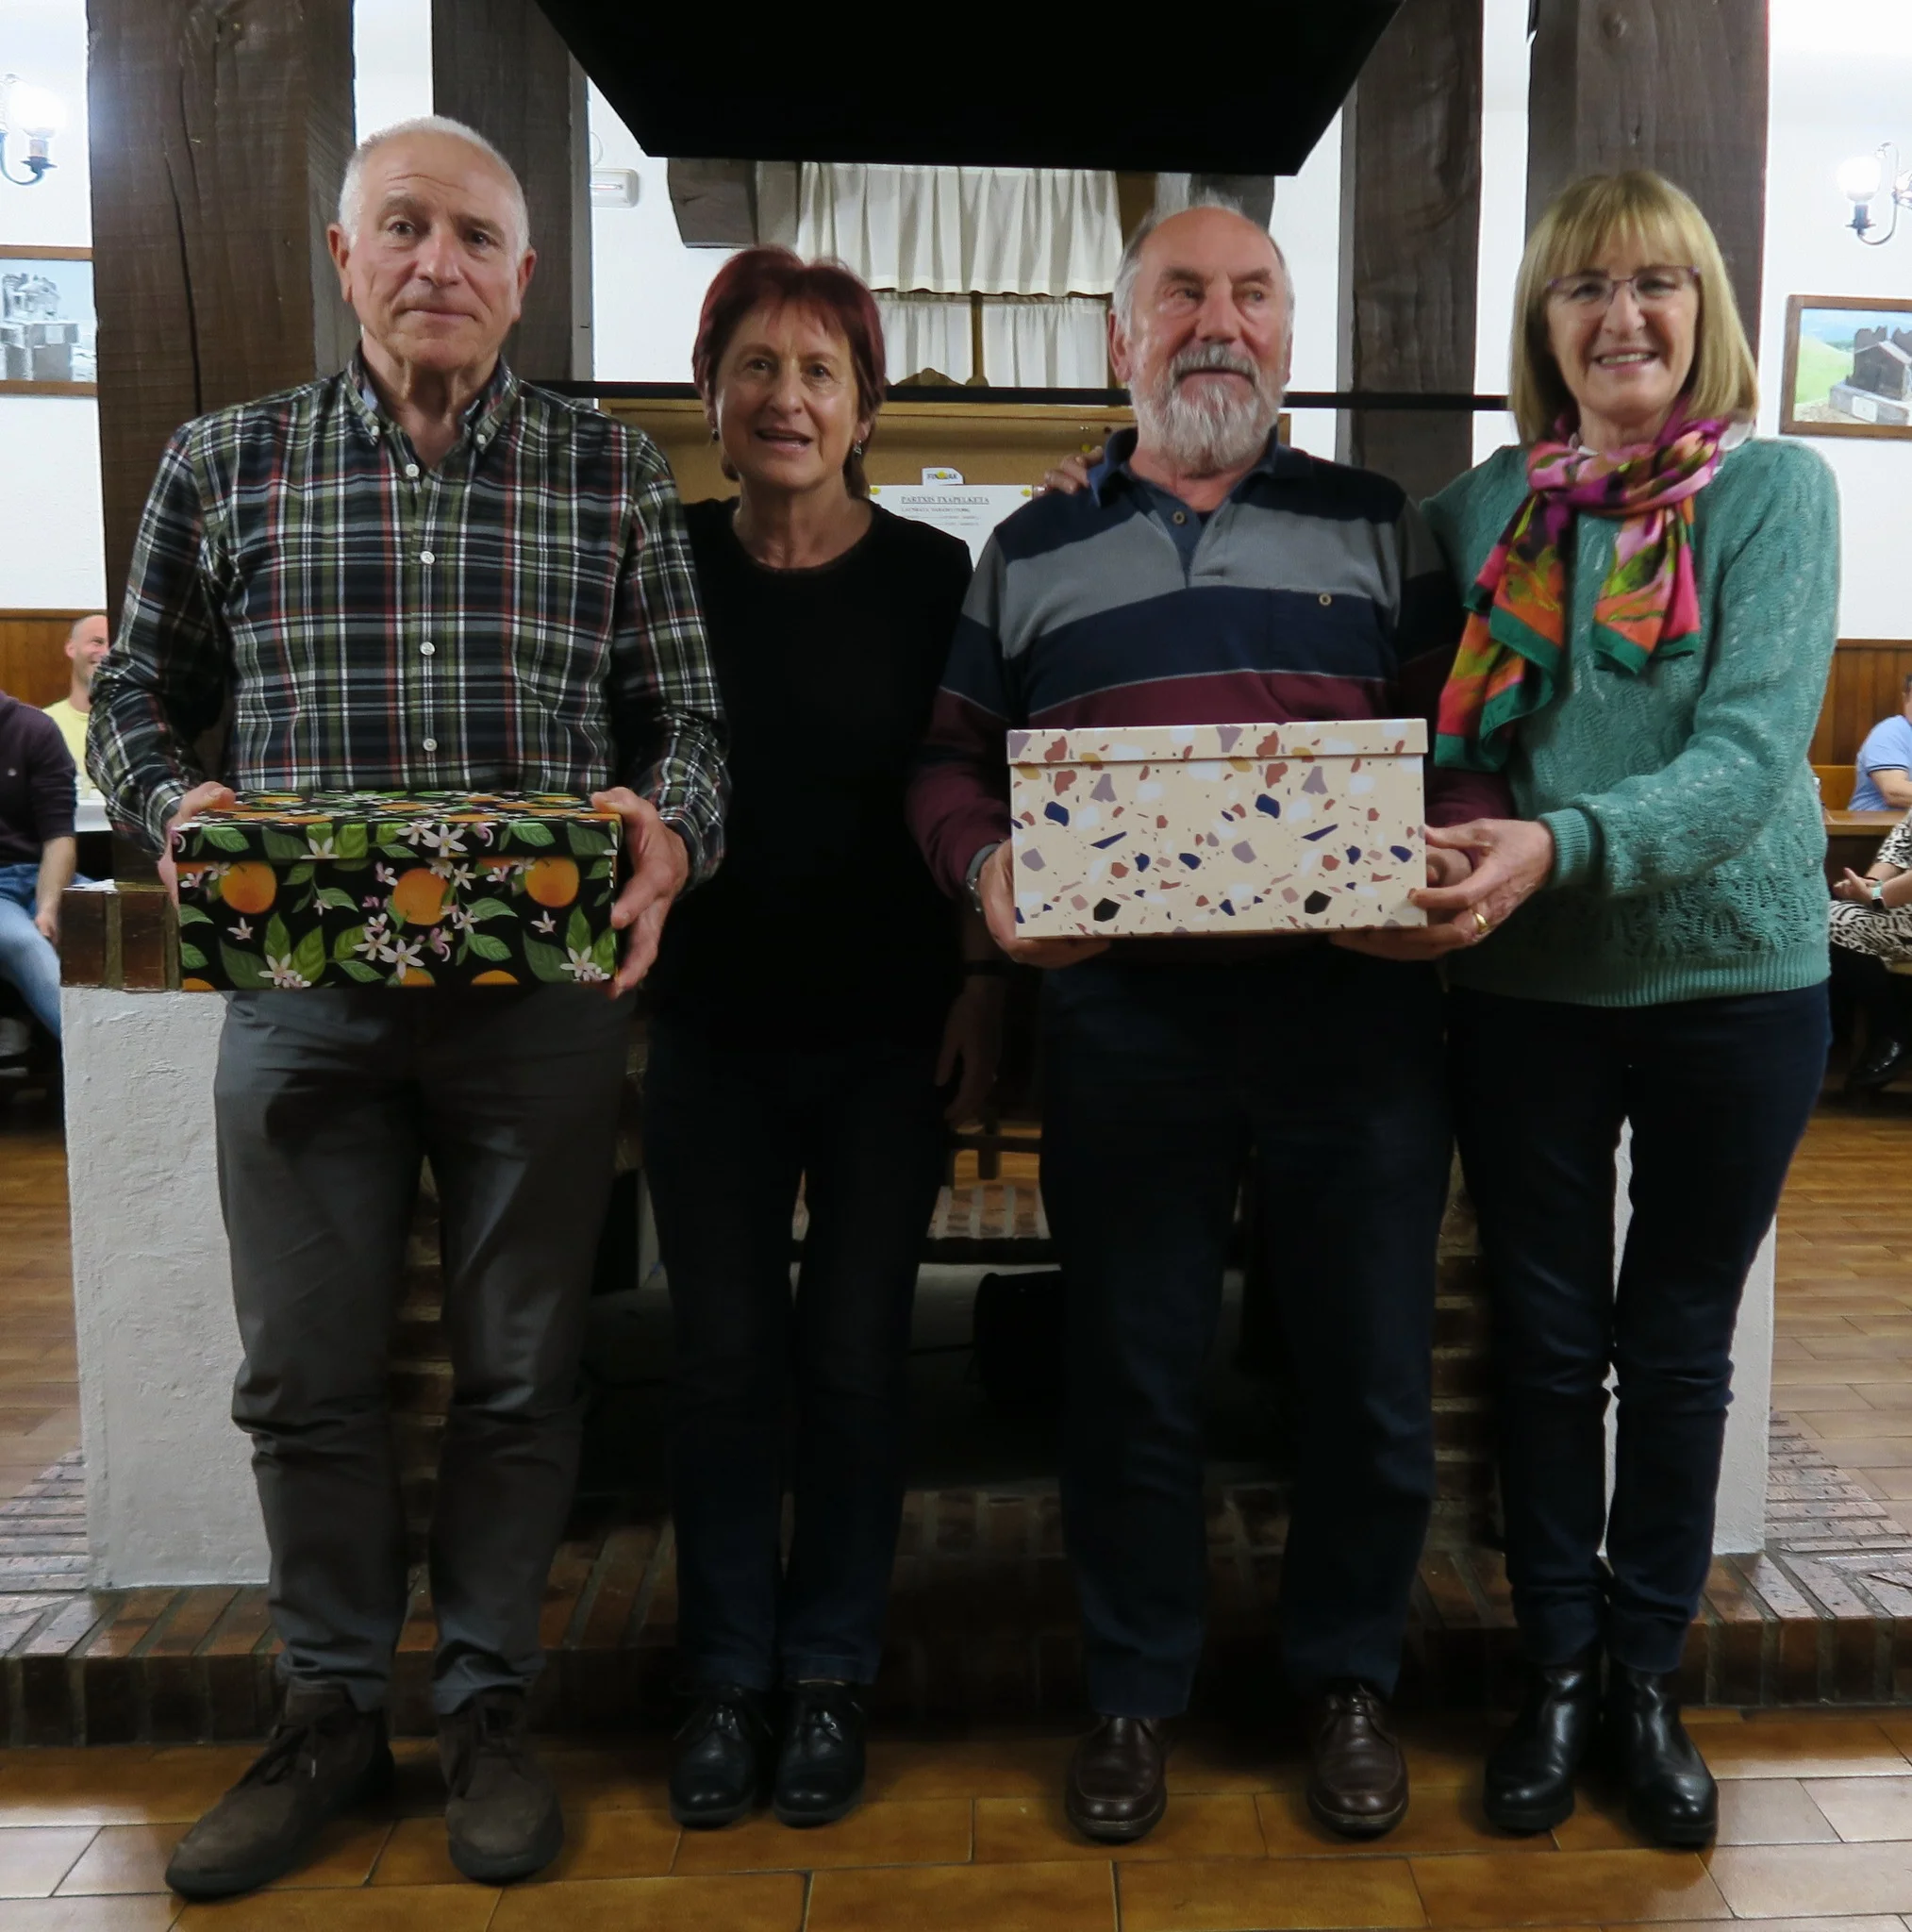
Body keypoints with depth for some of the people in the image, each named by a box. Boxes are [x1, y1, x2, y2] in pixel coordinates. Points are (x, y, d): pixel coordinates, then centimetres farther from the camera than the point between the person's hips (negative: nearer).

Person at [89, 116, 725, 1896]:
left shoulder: (614, 476, 7)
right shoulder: (224, 463, 9)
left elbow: (686, 713, 6)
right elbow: (137, 690, 13)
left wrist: (670, 833, -15)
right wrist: (179, 812, -7)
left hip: (543, 997, -1)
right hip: (296, 989, 1)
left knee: (518, 1371, 9)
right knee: (304, 1376, 10)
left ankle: (484, 1705, 28)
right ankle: (330, 1711, 30)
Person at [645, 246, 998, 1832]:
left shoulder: (935, 579, -2)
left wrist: (985, 980, -6)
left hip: (889, 1034, -1)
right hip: (712, 1027, 2)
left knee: (854, 1353, 7)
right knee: (723, 1354, 8)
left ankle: (830, 1675, 26)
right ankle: (728, 1678, 26)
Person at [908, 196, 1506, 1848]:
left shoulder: (1380, 528, 12)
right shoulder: (1032, 551, 13)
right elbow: (953, 760, 10)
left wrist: (1461, 857, -14)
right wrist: (986, 870, -11)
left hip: (1356, 1013, 1)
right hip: (1123, 1019, 0)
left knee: (1372, 1372, 10)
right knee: (1132, 1375, 10)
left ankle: (1350, 1679, 33)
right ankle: (1137, 1693, 30)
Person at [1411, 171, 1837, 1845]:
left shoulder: (1775, 490, -5)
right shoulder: (1479, 510, 3)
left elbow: (1752, 754, -17)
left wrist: (1565, 844, -33)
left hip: (1734, 972, -1)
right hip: (1525, 986, 2)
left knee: (1679, 1348, 12)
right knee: (1548, 1342, 10)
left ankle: (1648, 1677, 31)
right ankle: (1556, 1673, 29)